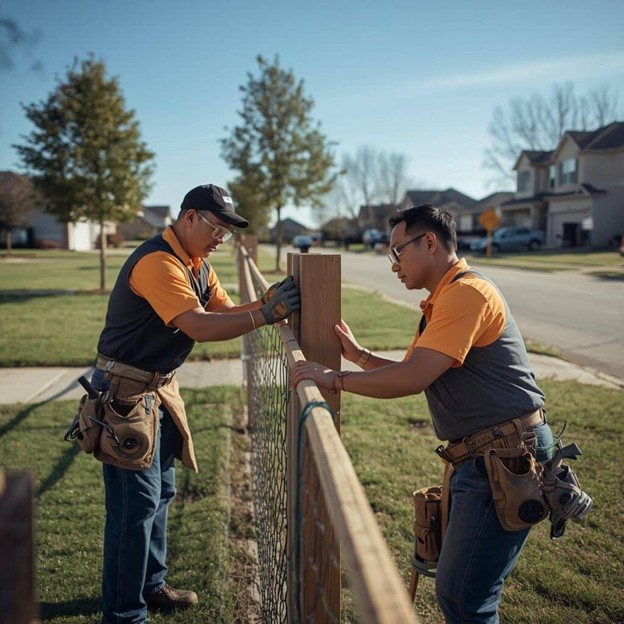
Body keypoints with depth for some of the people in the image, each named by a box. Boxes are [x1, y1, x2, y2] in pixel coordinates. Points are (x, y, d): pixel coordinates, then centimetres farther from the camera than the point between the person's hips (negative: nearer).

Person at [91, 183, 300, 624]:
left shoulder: (198, 265, 9)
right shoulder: (158, 262, -23)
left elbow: (224, 313, 4)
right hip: (126, 393, -10)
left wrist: (268, 303, -12)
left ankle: (151, 586, 36)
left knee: (161, 492, 18)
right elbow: (200, 327, -32)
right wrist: (265, 314, -33)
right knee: (136, 503, -3)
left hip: (159, 389, 10)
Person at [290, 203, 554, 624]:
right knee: (459, 585, 21)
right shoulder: (444, 300, 17)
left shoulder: (466, 292, -17)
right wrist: (358, 355, 9)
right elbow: (411, 373, 20)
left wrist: (334, 379, -15)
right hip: (481, 457, 11)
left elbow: (411, 380, -25)